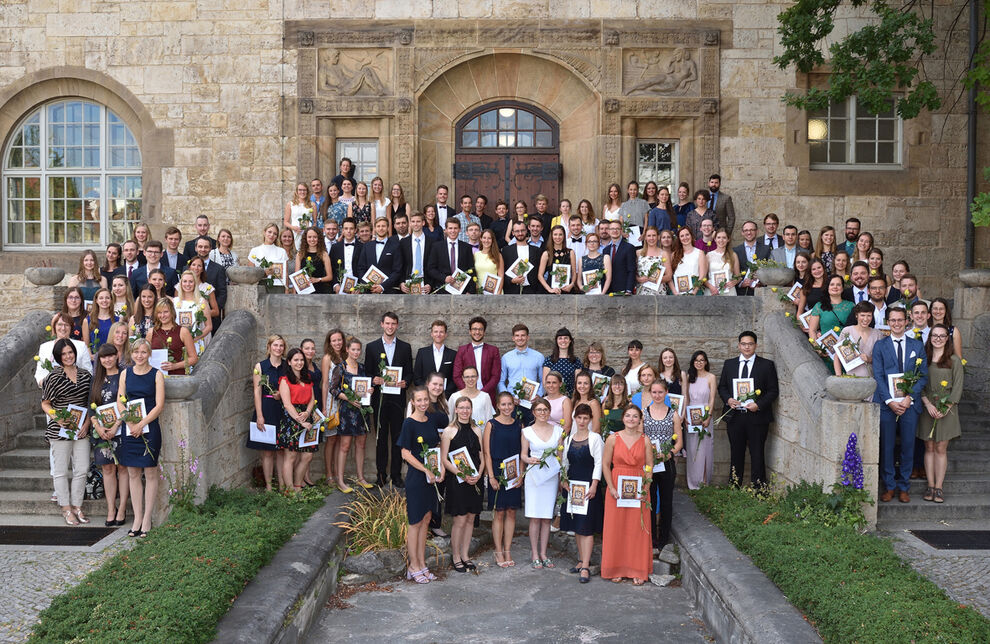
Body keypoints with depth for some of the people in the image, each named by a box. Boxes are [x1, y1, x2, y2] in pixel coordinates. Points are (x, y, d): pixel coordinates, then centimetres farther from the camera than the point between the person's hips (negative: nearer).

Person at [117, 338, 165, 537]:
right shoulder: (125, 373, 9)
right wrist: (130, 423, -10)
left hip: (149, 429, -3)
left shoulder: (157, 375, -1)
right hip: (129, 429, 3)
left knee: (150, 473, 0)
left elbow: (159, 405, -6)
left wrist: (141, 424, -14)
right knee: (133, 473, 6)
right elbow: (120, 402, 5)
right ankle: (137, 519, 14)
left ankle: (147, 520, 7)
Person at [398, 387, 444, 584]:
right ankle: (414, 567, 10)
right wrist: (426, 471, -16)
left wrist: (441, 469, -1)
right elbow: (405, 454, -13)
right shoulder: (409, 423, -10)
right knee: (416, 522, 0)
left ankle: (421, 564, 20)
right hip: (416, 477, -6)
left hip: (432, 477, 7)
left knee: (425, 520, 11)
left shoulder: (431, 422, 9)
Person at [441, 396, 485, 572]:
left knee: (470, 518, 9)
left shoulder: (477, 430, 9)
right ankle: (455, 556, 12)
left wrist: (479, 475, -7)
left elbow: (482, 455, 10)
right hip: (456, 480, -4)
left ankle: (465, 555, 21)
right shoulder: (449, 431, -5)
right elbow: (444, 459, -8)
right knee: (460, 520, -3)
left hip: (475, 480, 4)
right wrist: (462, 475, -16)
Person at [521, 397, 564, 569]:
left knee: (547, 518, 5)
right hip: (534, 476, -2)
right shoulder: (527, 431, 2)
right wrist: (530, 460, -14)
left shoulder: (558, 430, 7)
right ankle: (535, 555, 5)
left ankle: (543, 554, 14)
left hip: (551, 476, 2)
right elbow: (523, 455, 6)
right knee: (535, 518, -3)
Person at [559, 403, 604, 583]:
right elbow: (564, 461, 14)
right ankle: (582, 559, 21)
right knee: (575, 525, 9)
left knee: (586, 526, -9)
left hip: (589, 485, -5)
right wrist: (563, 479, -1)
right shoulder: (568, 438, 11)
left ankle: (585, 567, -9)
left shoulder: (595, 438, -3)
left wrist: (594, 485, -15)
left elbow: (599, 463, -7)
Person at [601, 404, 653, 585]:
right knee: (616, 528, 2)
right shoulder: (613, 438, -1)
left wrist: (644, 488, -7)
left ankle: (638, 571, 12)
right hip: (617, 488, -1)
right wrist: (612, 488, -9)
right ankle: (616, 570, 14)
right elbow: (605, 465, 0)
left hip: (639, 489, 1)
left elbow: (649, 466, 4)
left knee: (638, 528, 2)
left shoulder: (645, 440, 3)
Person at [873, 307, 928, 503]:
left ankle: (903, 487, 16)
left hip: (910, 403, 1)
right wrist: (890, 401, -11)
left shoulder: (917, 345, 10)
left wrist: (909, 397, -8)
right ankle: (889, 486, 12)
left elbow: (923, 375, 6)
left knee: (908, 446, 4)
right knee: (886, 446, 1)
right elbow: (878, 376, 0)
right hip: (886, 403, -1)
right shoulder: (880, 345, 6)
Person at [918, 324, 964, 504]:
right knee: (929, 448, 4)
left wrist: (946, 408, -10)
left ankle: (939, 488, 4)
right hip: (927, 408, 2)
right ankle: (930, 486, 8)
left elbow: (957, 387, -2)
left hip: (947, 409, -2)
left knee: (940, 448, -1)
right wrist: (928, 404, -9)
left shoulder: (954, 360, 1)